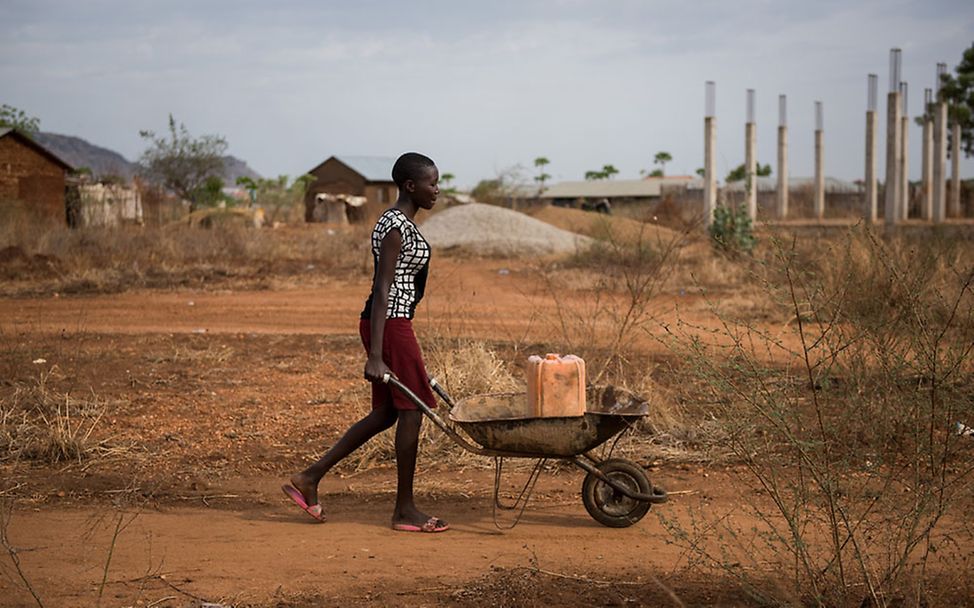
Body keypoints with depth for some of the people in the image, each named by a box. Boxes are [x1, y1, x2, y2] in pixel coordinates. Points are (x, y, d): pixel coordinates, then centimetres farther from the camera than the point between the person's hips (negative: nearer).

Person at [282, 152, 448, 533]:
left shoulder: (400, 223, 15)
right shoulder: (397, 226, -16)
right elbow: (382, 289, -21)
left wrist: (393, 347, 26)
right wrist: (375, 356, -24)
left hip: (392, 324, 10)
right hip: (391, 325, -10)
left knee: (384, 414, 14)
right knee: (411, 411, -2)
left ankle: (310, 478, 16)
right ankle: (405, 510, 7)